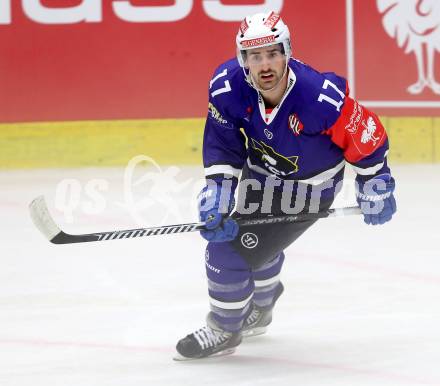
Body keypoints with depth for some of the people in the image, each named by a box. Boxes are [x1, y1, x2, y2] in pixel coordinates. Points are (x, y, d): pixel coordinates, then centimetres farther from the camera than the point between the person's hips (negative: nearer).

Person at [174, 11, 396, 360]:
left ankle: (224, 329, 14)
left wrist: (375, 186, -10)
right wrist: (218, 187, -18)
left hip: (309, 185, -5)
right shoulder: (227, 86, -25)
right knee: (256, 240, 26)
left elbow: (368, 138, -21)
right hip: (262, 171, 5)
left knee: (235, 250, -11)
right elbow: (223, 140, -9)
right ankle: (259, 308, 58)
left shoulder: (322, 98, -37)